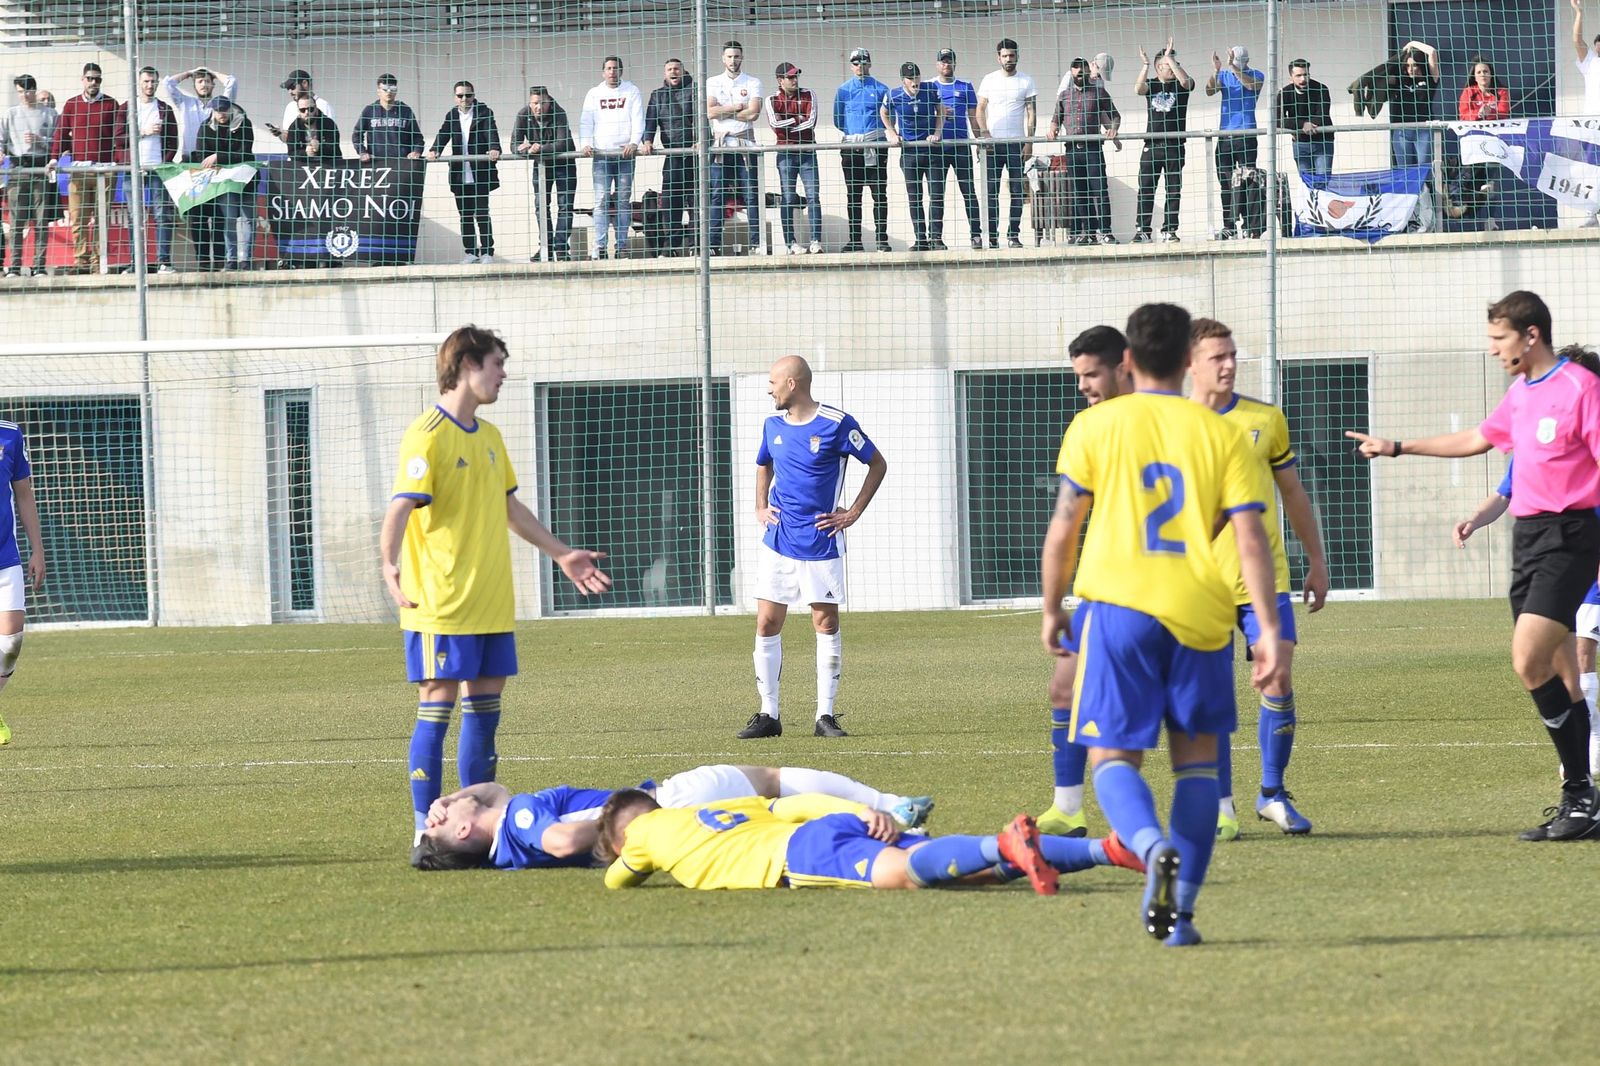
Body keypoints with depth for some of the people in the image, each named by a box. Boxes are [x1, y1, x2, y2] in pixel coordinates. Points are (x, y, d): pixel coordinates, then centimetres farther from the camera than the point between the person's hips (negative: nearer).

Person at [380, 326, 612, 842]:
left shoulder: (489, 437, 15)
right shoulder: (428, 437, -11)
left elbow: (509, 506, 27)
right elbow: (401, 507, -23)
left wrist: (561, 553, 33)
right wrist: (389, 564, -40)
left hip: (492, 603, 8)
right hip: (443, 604, -8)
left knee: (485, 707, 9)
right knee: (438, 704, -7)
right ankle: (426, 831, -5)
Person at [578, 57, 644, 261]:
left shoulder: (632, 92, 10)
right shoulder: (594, 94, 14)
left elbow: (638, 119, 1)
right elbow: (586, 121, 9)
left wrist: (634, 142, -14)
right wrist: (585, 144, -8)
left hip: (625, 153, -1)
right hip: (601, 153, 1)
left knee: (624, 201, -1)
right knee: (601, 200, -8)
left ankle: (622, 245, 1)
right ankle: (599, 246, -11)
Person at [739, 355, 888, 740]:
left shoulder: (836, 424, -8)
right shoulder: (773, 425, 9)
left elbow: (878, 464, 0)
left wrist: (853, 513, -4)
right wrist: (760, 507, 13)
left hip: (821, 543, -4)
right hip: (777, 545, 4)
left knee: (827, 624, -1)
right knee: (767, 624, 0)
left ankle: (825, 715, 4)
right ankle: (768, 715, 6)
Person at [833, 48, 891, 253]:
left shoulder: (880, 89, 8)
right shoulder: (843, 90, 12)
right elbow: (838, 120, 14)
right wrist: (851, 131, 4)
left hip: (876, 146, -2)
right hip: (851, 147, 2)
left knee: (880, 195, -4)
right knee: (853, 195, 3)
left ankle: (882, 239, -4)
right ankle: (855, 240, 6)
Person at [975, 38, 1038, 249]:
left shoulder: (1026, 82, 5)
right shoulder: (989, 80, 8)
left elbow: (1032, 113, 3)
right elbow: (980, 109, 7)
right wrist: (984, 133, -8)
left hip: (1017, 142, 0)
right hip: (992, 143, 0)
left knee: (1017, 191, -2)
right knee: (991, 191, -3)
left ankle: (1014, 235, 2)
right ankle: (992, 236, -1)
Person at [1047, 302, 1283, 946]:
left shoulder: (1095, 427, 4)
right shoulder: (1222, 435, 5)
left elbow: (1065, 525, 3)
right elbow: (1251, 538, -2)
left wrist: (1052, 608, 15)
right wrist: (1269, 630, -3)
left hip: (1119, 604, -1)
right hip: (1200, 613, 1)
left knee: (1112, 755, 3)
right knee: (1197, 757, 13)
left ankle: (1153, 848, -29)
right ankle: (1181, 909, 5)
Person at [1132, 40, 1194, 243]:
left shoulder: (1179, 86, 6)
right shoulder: (1151, 85, 8)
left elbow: (1185, 81, -17)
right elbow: (1138, 89, -12)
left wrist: (1170, 58, -19)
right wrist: (1145, 65, -21)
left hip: (1175, 146, 0)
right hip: (1151, 146, 0)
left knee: (1173, 191, 1)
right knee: (1145, 189, -2)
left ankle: (1169, 231, 6)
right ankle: (1142, 230, 0)